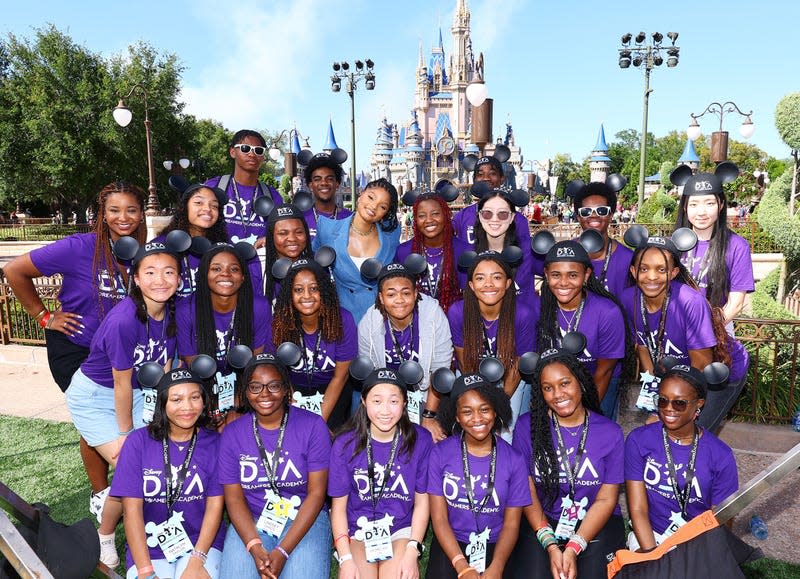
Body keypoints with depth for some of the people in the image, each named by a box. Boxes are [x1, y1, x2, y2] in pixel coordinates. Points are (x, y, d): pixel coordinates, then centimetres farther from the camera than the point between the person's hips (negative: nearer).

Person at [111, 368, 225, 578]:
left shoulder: (214, 443, -2)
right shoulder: (139, 441, -3)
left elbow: (215, 505, -4)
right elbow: (132, 509, -6)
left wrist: (197, 561, -16)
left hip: (202, 541, 0)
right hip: (149, 546, 1)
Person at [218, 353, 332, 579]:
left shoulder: (313, 426, -7)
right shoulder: (232, 433, 1)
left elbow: (316, 493, -8)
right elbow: (234, 498, 0)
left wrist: (282, 552, -16)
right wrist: (256, 548, -15)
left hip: (304, 520, -2)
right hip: (250, 522, 2)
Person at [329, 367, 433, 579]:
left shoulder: (420, 440, -9)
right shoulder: (346, 443, -9)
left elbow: (422, 501, 0)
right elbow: (338, 506, -3)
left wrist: (412, 551, -10)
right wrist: (346, 558, -12)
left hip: (402, 530, 1)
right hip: (357, 531, 0)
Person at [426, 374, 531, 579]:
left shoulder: (514, 459, -3)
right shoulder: (440, 453, -5)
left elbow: (511, 523, -1)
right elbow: (439, 518, -4)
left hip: (494, 546, 1)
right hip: (450, 545, 0)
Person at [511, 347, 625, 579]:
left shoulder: (610, 432, -3)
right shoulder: (527, 426, -4)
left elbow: (606, 499, -4)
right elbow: (527, 491, -4)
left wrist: (574, 548, -13)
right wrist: (551, 545, -13)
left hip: (597, 525, 1)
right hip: (541, 523, 0)